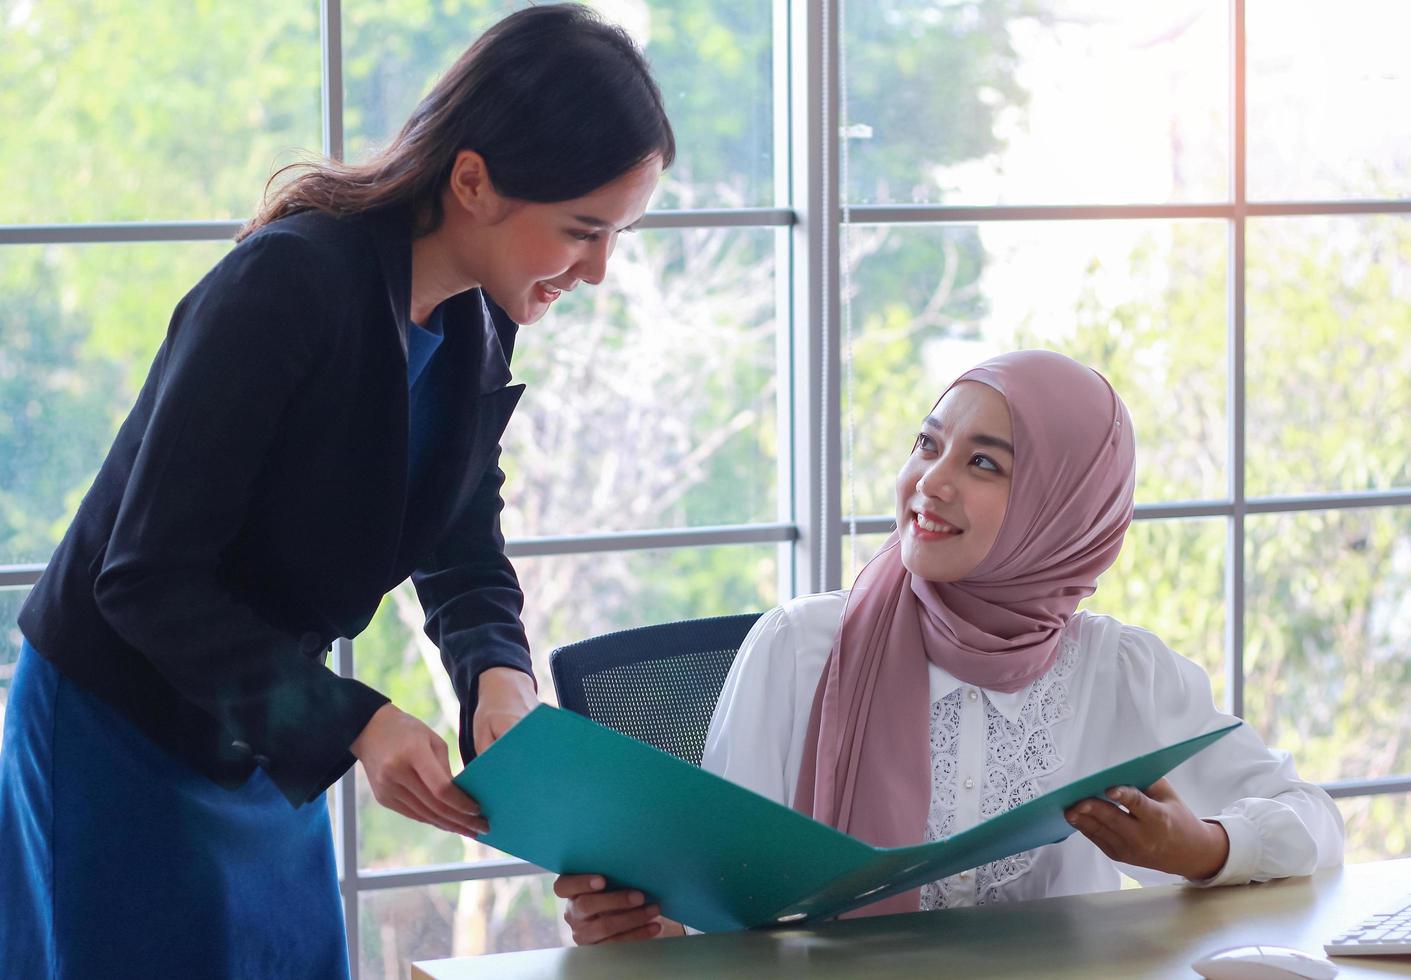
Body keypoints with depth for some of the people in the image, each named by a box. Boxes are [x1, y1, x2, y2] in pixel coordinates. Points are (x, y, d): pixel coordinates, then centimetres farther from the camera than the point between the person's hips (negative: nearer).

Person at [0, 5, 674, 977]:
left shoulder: (477, 328, -2)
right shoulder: (289, 285, -27)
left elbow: (464, 557, 4)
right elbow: (148, 579, -26)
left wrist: (498, 673, -19)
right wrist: (355, 723, -33)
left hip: (266, 741, 8)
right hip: (118, 736, -7)